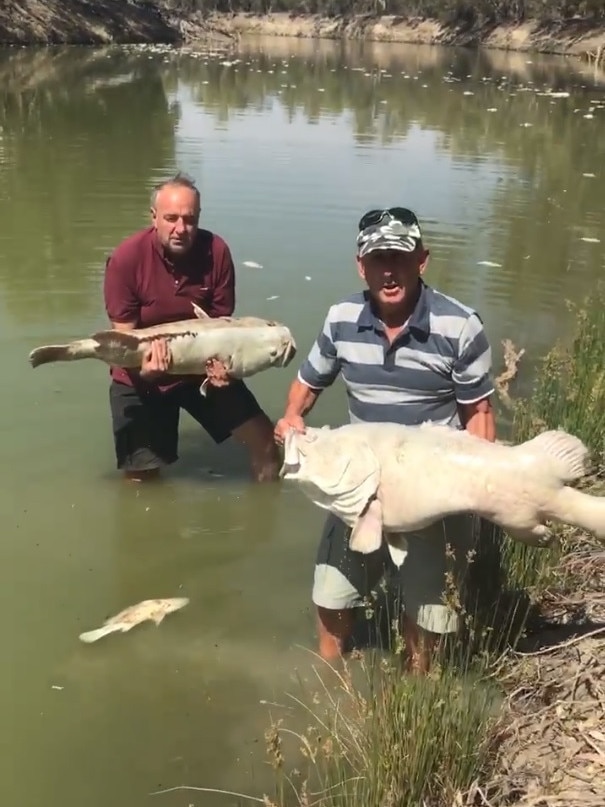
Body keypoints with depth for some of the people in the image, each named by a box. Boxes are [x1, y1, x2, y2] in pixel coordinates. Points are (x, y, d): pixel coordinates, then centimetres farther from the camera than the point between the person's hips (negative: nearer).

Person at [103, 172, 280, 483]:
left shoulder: (217, 252, -16)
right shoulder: (126, 259, -21)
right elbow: (125, 335, -15)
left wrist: (221, 361, -27)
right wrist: (145, 367, -37)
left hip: (203, 367, 2)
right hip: (142, 375, -2)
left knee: (265, 441, 0)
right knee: (140, 477, 3)